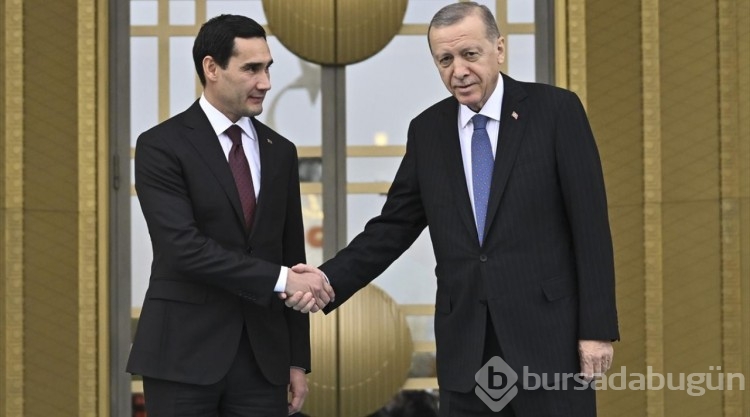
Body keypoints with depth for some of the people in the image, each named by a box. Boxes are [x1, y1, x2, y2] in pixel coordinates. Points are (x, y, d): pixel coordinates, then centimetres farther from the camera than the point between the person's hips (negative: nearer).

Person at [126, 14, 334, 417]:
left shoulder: (279, 151, 11)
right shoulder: (161, 146, -6)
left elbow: (292, 255, 14)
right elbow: (184, 247, -17)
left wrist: (297, 359, 11)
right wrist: (280, 279, -20)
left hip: (262, 354, 5)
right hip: (184, 353, -4)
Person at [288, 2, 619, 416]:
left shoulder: (556, 110, -4)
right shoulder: (427, 130, 8)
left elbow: (590, 225, -6)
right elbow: (393, 226, 9)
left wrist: (597, 327, -9)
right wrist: (328, 280, -6)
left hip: (548, 330, -3)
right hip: (465, 343, 4)